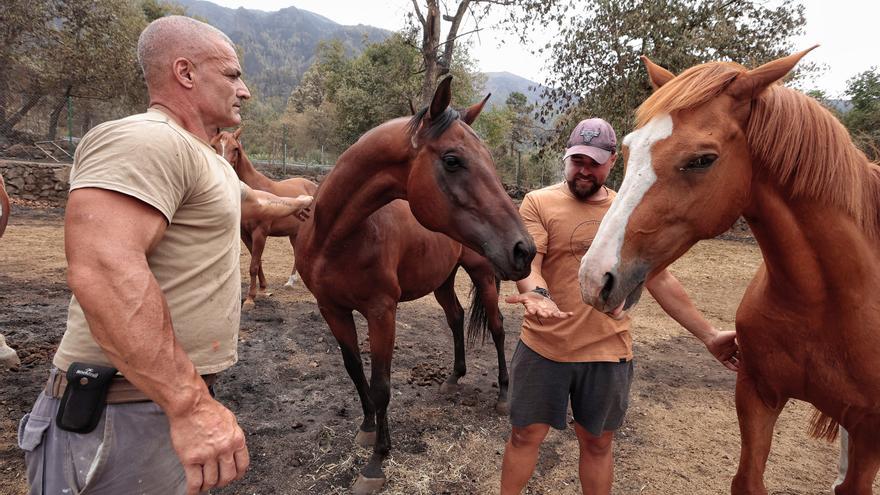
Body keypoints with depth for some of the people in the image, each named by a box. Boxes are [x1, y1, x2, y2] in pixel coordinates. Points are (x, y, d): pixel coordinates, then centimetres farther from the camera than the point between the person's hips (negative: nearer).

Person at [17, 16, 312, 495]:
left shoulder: (207, 160, 14)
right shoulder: (143, 139, -19)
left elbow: (250, 201, 36)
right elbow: (103, 269, -33)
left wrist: (292, 203, 53)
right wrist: (189, 403, -35)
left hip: (176, 394, 10)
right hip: (127, 411, -10)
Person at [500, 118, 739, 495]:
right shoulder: (539, 202, -4)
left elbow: (660, 281, 9)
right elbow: (527, 263, -16)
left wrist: (709, 335, 7)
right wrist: (536, 295, -38)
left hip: (608, 352, 2)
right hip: (543, 347, -2)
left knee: (597, 443, 17)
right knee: (525, 435, 12)